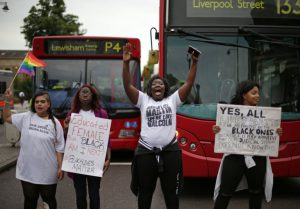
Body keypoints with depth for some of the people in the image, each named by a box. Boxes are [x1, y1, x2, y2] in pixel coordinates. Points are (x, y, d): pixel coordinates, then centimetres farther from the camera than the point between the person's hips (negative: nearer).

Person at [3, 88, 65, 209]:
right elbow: (7, 118, 8)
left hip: (48, 172, -1)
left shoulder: (55, 123, -4)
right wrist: (8, 100, -4)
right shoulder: (26, 117, 0)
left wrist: (60, 167, -4)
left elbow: (59, 148, -3)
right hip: (27, 170, 2)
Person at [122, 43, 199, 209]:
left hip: (170, 151, 1)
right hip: (146, 152, 0)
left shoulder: (173, 100, 9)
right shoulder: (143, 100, 7)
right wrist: (126, 63, -15)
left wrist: (194, 62, -6)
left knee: (171, 191, 11)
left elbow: (189, 83, 3)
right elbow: (127, 86, -4)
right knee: (145, 191, 12)